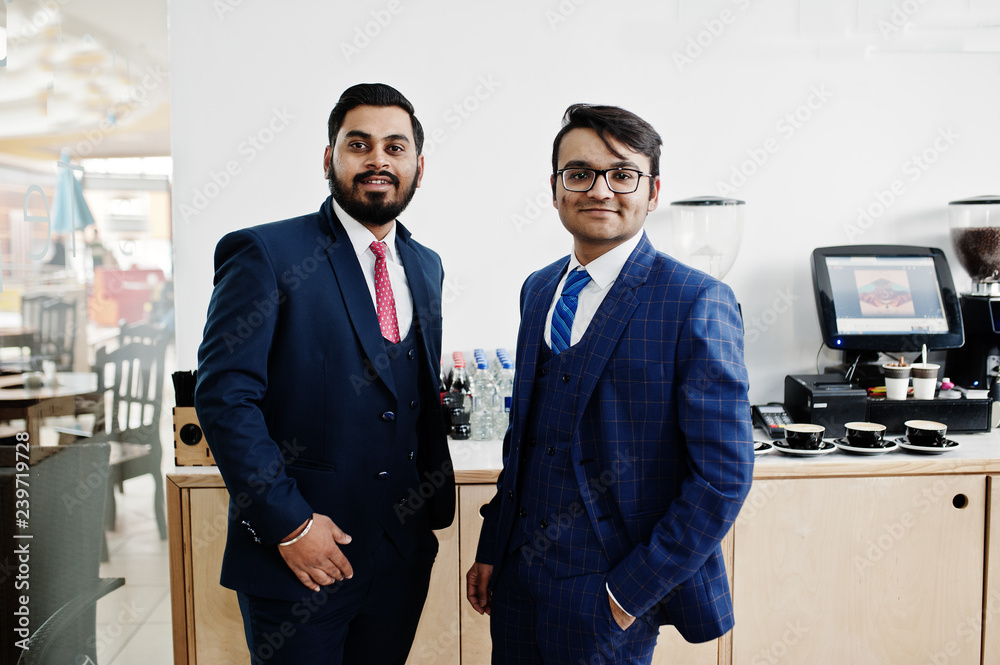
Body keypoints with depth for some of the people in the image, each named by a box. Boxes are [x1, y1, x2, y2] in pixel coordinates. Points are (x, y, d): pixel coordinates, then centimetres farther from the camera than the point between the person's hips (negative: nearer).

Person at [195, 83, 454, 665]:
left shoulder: (426, 266, 9)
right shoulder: (264, 254, -10)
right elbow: (224, 395, -15)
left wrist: (435, 501, 8)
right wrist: (289, 524, -17)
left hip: (403, 554, 6)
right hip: (296, 555, -5)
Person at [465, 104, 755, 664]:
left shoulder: (699, 303, -14)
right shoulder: (539, 289, 5)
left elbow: (723, 475, -15)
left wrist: (631, 591, -14)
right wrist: (492, 550, 10)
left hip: (608, 595, -5)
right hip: (520, 573, 6)